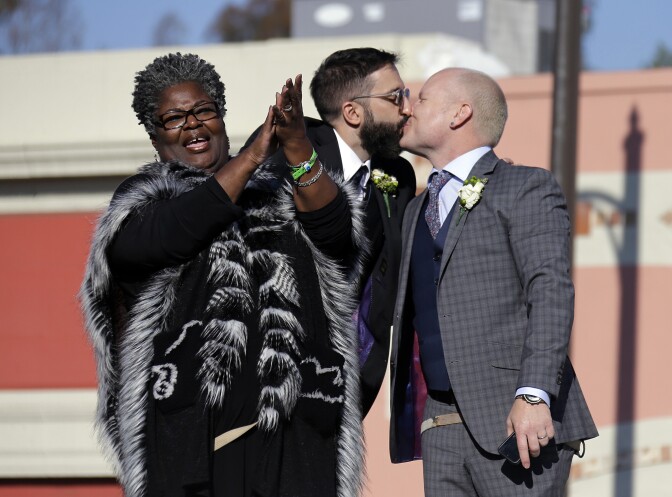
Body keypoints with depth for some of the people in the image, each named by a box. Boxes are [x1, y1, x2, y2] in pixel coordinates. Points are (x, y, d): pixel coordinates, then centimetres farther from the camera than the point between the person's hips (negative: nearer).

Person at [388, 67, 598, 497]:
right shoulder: (418, 210, 24)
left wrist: (534, 395, -22)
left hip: (516, 418, -7)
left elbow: (551, 293, -11)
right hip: (443, 427, 7)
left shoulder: (526, 188, 0)